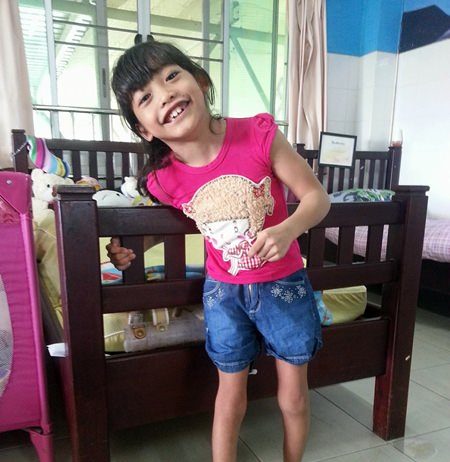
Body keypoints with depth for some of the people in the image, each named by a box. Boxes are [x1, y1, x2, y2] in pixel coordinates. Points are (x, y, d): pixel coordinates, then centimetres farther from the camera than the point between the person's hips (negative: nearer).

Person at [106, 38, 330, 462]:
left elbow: (316, 196, -13)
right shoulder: (164, 179, -14)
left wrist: (287, 229, -32)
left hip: (283, 284, 0)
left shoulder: (259, 135, -22)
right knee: (230, 396, 17)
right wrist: (130, 247, -7)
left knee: (293, 396, 18)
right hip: (223, 292, 1)